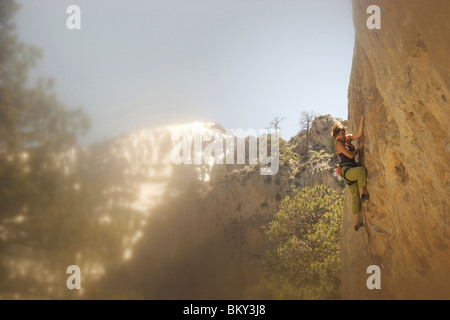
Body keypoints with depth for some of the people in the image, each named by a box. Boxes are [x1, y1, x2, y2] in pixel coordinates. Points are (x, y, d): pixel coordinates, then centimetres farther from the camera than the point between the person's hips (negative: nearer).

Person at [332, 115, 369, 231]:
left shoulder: (348, 138, 15)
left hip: (352, 170, 7)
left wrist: (361, 122, -13)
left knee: (355, 196, 3)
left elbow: (358, 135, -3)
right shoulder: (338, 143, -6)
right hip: (346, 170, -7)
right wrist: (359, 148, 2)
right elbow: (350, 155, -11)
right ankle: (362, 195, -29)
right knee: (362, 170, -36)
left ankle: (357, 223, 4)